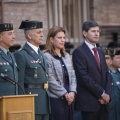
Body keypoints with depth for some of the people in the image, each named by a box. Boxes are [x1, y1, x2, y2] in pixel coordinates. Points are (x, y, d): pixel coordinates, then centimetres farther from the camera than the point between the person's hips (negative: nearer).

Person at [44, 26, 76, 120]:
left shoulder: (67, 56, 15)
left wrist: (72, 92, -3)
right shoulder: (47, 57, -8)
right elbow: (51, 80, -13)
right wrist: (65, 94, -12)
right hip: (56, 99, -7)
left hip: (69, 98, 7)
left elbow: (73, 76, 13)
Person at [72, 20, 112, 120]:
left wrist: (107, 94, -3)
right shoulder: (79, 52, -6)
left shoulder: (100, 52, 19)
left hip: (103, 101, 7)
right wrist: (101, 93, -13)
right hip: (89, 102, -7)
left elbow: (107, 75, 15)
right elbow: (83, 77, -14)